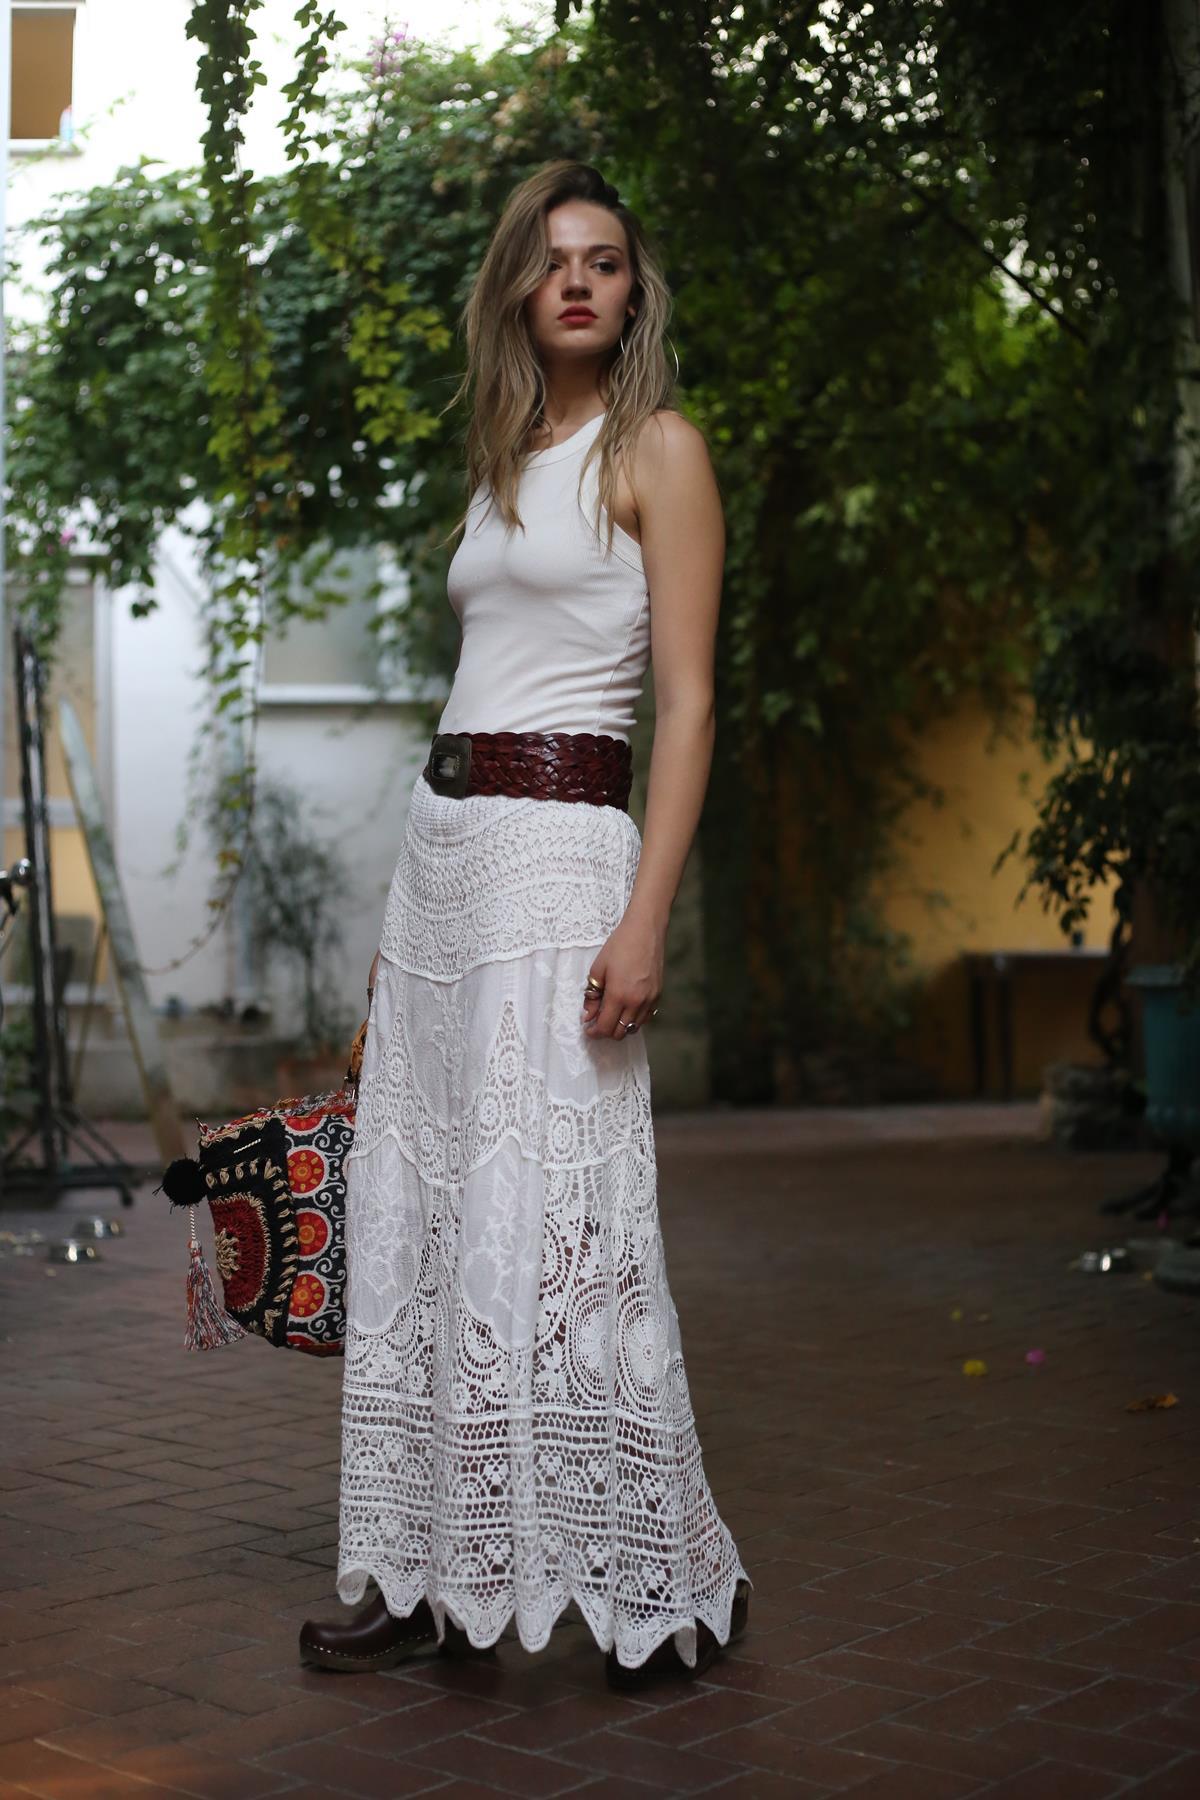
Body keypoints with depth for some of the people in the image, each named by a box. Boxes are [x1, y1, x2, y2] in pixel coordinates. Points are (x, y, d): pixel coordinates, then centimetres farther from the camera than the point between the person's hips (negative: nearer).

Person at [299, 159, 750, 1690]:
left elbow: (687, 701, -8)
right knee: (417, 1217, 6)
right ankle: (439, 1577, 15)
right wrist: (410, 923, 17)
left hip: (557, 844, -8)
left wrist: (646, 915, -19)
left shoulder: (656, 448, 0)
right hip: (438, 844, 8)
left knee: (547, 1221, -10)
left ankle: (671, 1583, 4)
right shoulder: (504, 461, 20)